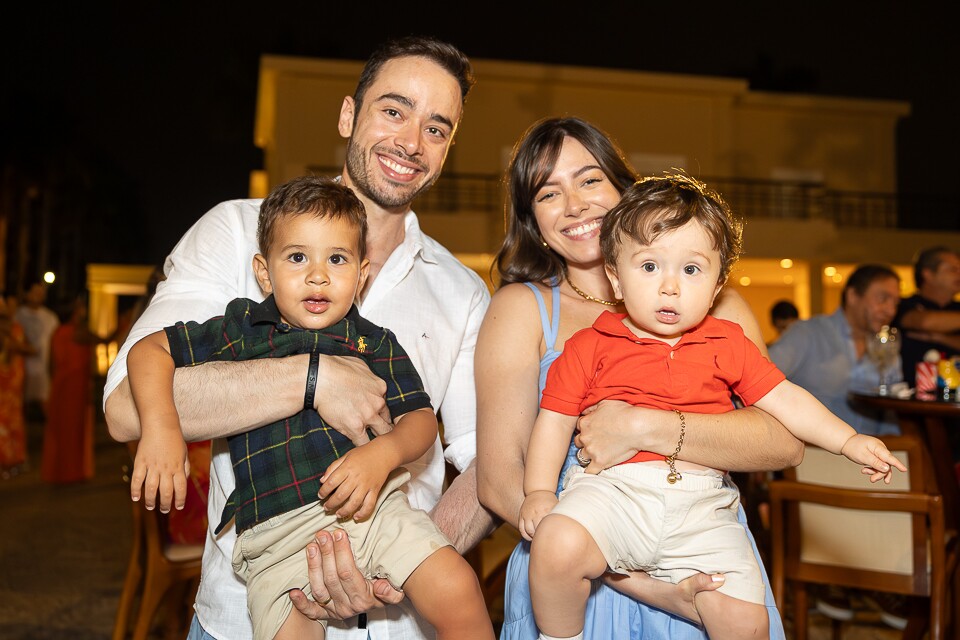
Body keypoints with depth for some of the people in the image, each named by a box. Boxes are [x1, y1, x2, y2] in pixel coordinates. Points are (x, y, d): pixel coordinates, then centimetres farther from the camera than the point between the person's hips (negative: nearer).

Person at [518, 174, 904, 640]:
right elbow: (555, 420, 5)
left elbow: (783, 400, 15)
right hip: (612, 488, -2)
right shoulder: (590, 346, 5)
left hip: (702, 508, 2)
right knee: (557, 545, -30)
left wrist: (848, 441, 5)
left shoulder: (727, 345, 12)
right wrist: (539, 490, -4)